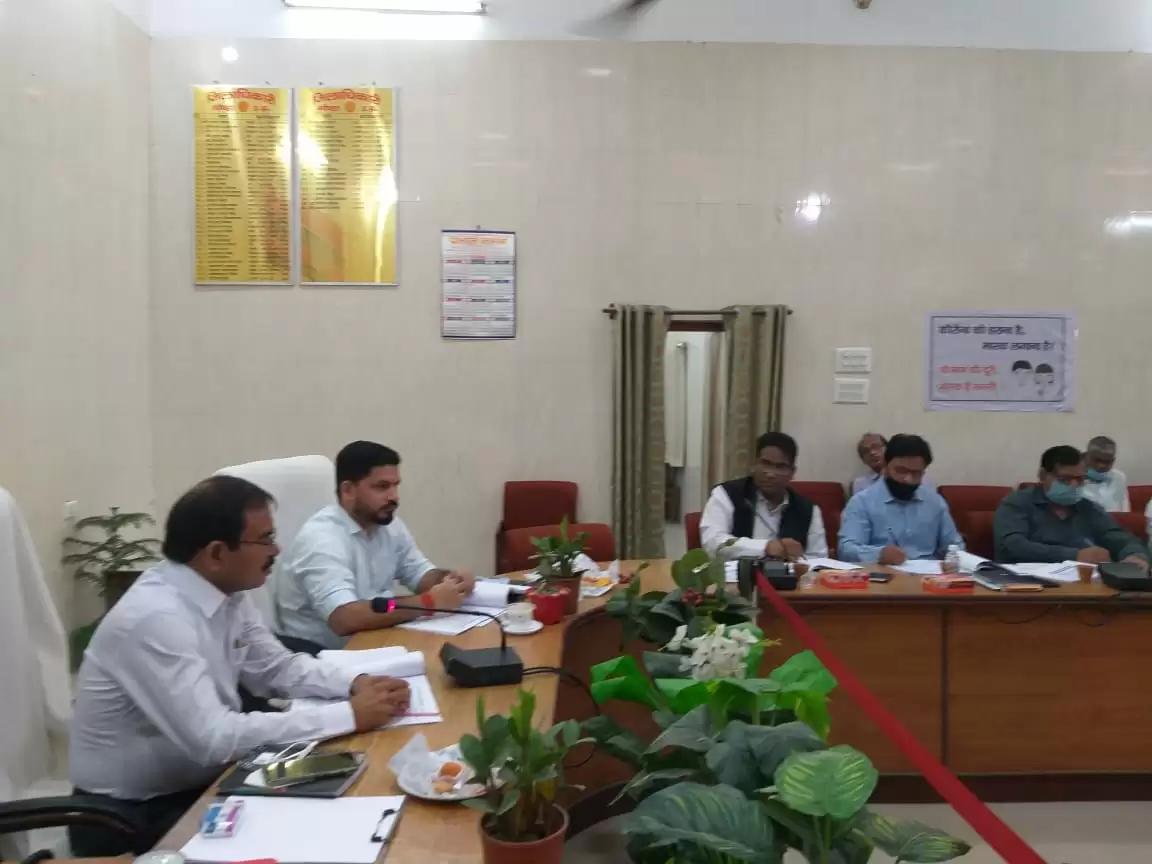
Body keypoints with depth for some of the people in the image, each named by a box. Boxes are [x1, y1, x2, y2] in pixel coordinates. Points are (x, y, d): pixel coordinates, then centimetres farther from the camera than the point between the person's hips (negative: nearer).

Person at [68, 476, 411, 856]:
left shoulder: (226, 592, -3)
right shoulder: (155, 618, -29)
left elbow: (278, 667, 6)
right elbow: (214, 738, -33)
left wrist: (356, 684, -12)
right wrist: (349, 716, -29)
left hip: (201, 781, 7)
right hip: (132, 815, -7)